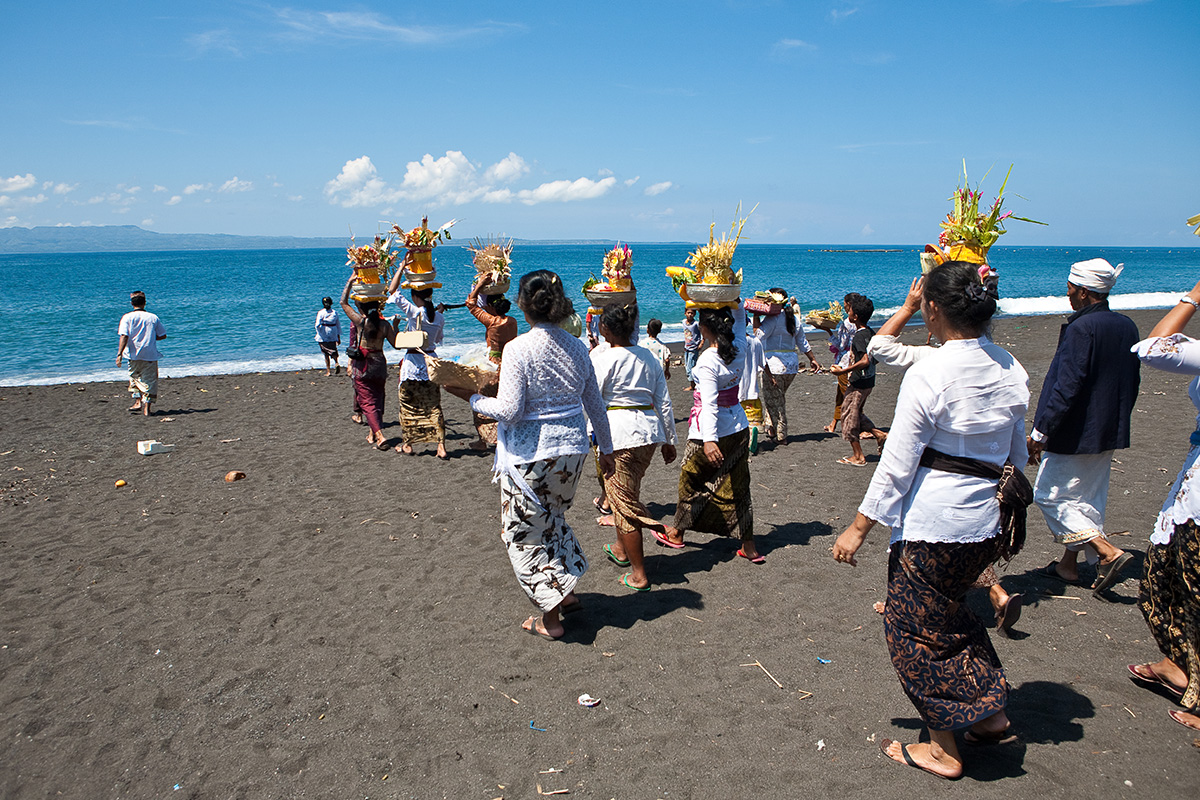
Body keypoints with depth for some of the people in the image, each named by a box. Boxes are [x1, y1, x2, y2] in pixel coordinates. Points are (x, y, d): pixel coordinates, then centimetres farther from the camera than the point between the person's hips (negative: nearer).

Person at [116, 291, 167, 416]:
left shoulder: (127, 317, 0)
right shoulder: (153, 317, 5)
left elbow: (124, 336, -11)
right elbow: (163, 335, 10)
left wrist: (119, 354, -12)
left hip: (135, 354, 0)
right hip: (151, 354, 0)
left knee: (134, 377, 20)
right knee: (149, 380, 2)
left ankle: (138, 401, 12)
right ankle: (147, 406, -8)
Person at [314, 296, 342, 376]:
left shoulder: (320, 313, -7)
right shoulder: (335, 312, 2)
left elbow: (317, 325, -14)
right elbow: (338, 326, 6)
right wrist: (339, 337, 13)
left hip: (323, 336, -2)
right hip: (333, 336, 2)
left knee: (326, 354, 6)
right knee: (333, 350, 16)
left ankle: (328, 371, 6)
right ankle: (336, 363, -12)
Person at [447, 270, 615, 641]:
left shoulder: (518, 349, -16)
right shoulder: (577, 347, 2)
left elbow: (508, 411, -19)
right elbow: (595, 405, 10)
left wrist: (472, 397, -5)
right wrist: (605, 448, 21)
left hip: (531, 454, -6)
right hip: (572, 448, 6)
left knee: (526, 532, 10)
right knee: (553, 519, 27)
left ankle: (550, 617, 15)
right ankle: (566, 592, 33)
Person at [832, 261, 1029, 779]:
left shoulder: (928, 374, -19)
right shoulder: (1011, 370, 1)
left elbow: (897, 464, -16)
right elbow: (1017, 456, 11)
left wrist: (858, 528, -7)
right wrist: (1007, 516, 25)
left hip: (931, 522, -7)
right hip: (986, 522, 7)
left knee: (914, 626, 11)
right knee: (947, 609, 28)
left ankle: (944, 750, 22)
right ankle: (991, 712, 34)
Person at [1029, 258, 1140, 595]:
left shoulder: (1081, 328, -21)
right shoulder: (1127, 327, 6)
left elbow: (1066, 386, -24)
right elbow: (1132, 381, 14)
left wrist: (1041, 432, -20)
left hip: (1077, 434, -9)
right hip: (1110, 433, 9)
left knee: (1049, 495, 3)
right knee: (1087, 500, 17)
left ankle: (1107, 552, -5)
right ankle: (1068, 564, 28)